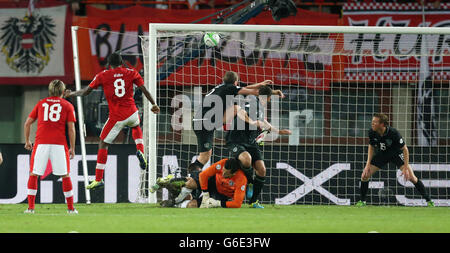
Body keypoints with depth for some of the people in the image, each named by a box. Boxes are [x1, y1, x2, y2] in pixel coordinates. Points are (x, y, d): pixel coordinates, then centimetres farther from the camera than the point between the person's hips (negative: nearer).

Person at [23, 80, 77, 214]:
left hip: (41, 143, 1)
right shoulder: (67, 105, 10)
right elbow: (71, 128, 3)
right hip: (59, 144, -1)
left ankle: (30, 207, 1)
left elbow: (27, 123, 15)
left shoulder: (41, 103, 16)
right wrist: (72, 148, 8)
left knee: (33, 175, 7)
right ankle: (71, 208, 9)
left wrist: (27, 141, 24)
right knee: (65, 176, 7)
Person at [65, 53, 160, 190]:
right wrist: (154, 104, 19)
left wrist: (72, 94, 21)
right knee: (136, 126, 38)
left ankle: (98, 179, 2)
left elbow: (86, 91, 4)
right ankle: (140, 150, 12)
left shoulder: (102, 76, -1)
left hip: (116, 118, -3)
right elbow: (144, 90, 6)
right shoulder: (131, 73, 4)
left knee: (103, 144, 7)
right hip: (132, 113, 3)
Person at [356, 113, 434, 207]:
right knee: (365, 175, -8)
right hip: (381, 154, 4)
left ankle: (428, 200, -4)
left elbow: (405, 149, -23)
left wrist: (406, 168, -24)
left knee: (411, 177, -15)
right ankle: (362, 201, 11)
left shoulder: (393, 133, -34)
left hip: (396, 154, -4)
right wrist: (368, 164, -8)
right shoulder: (372, 132, -21)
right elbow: (371, 147, -1)